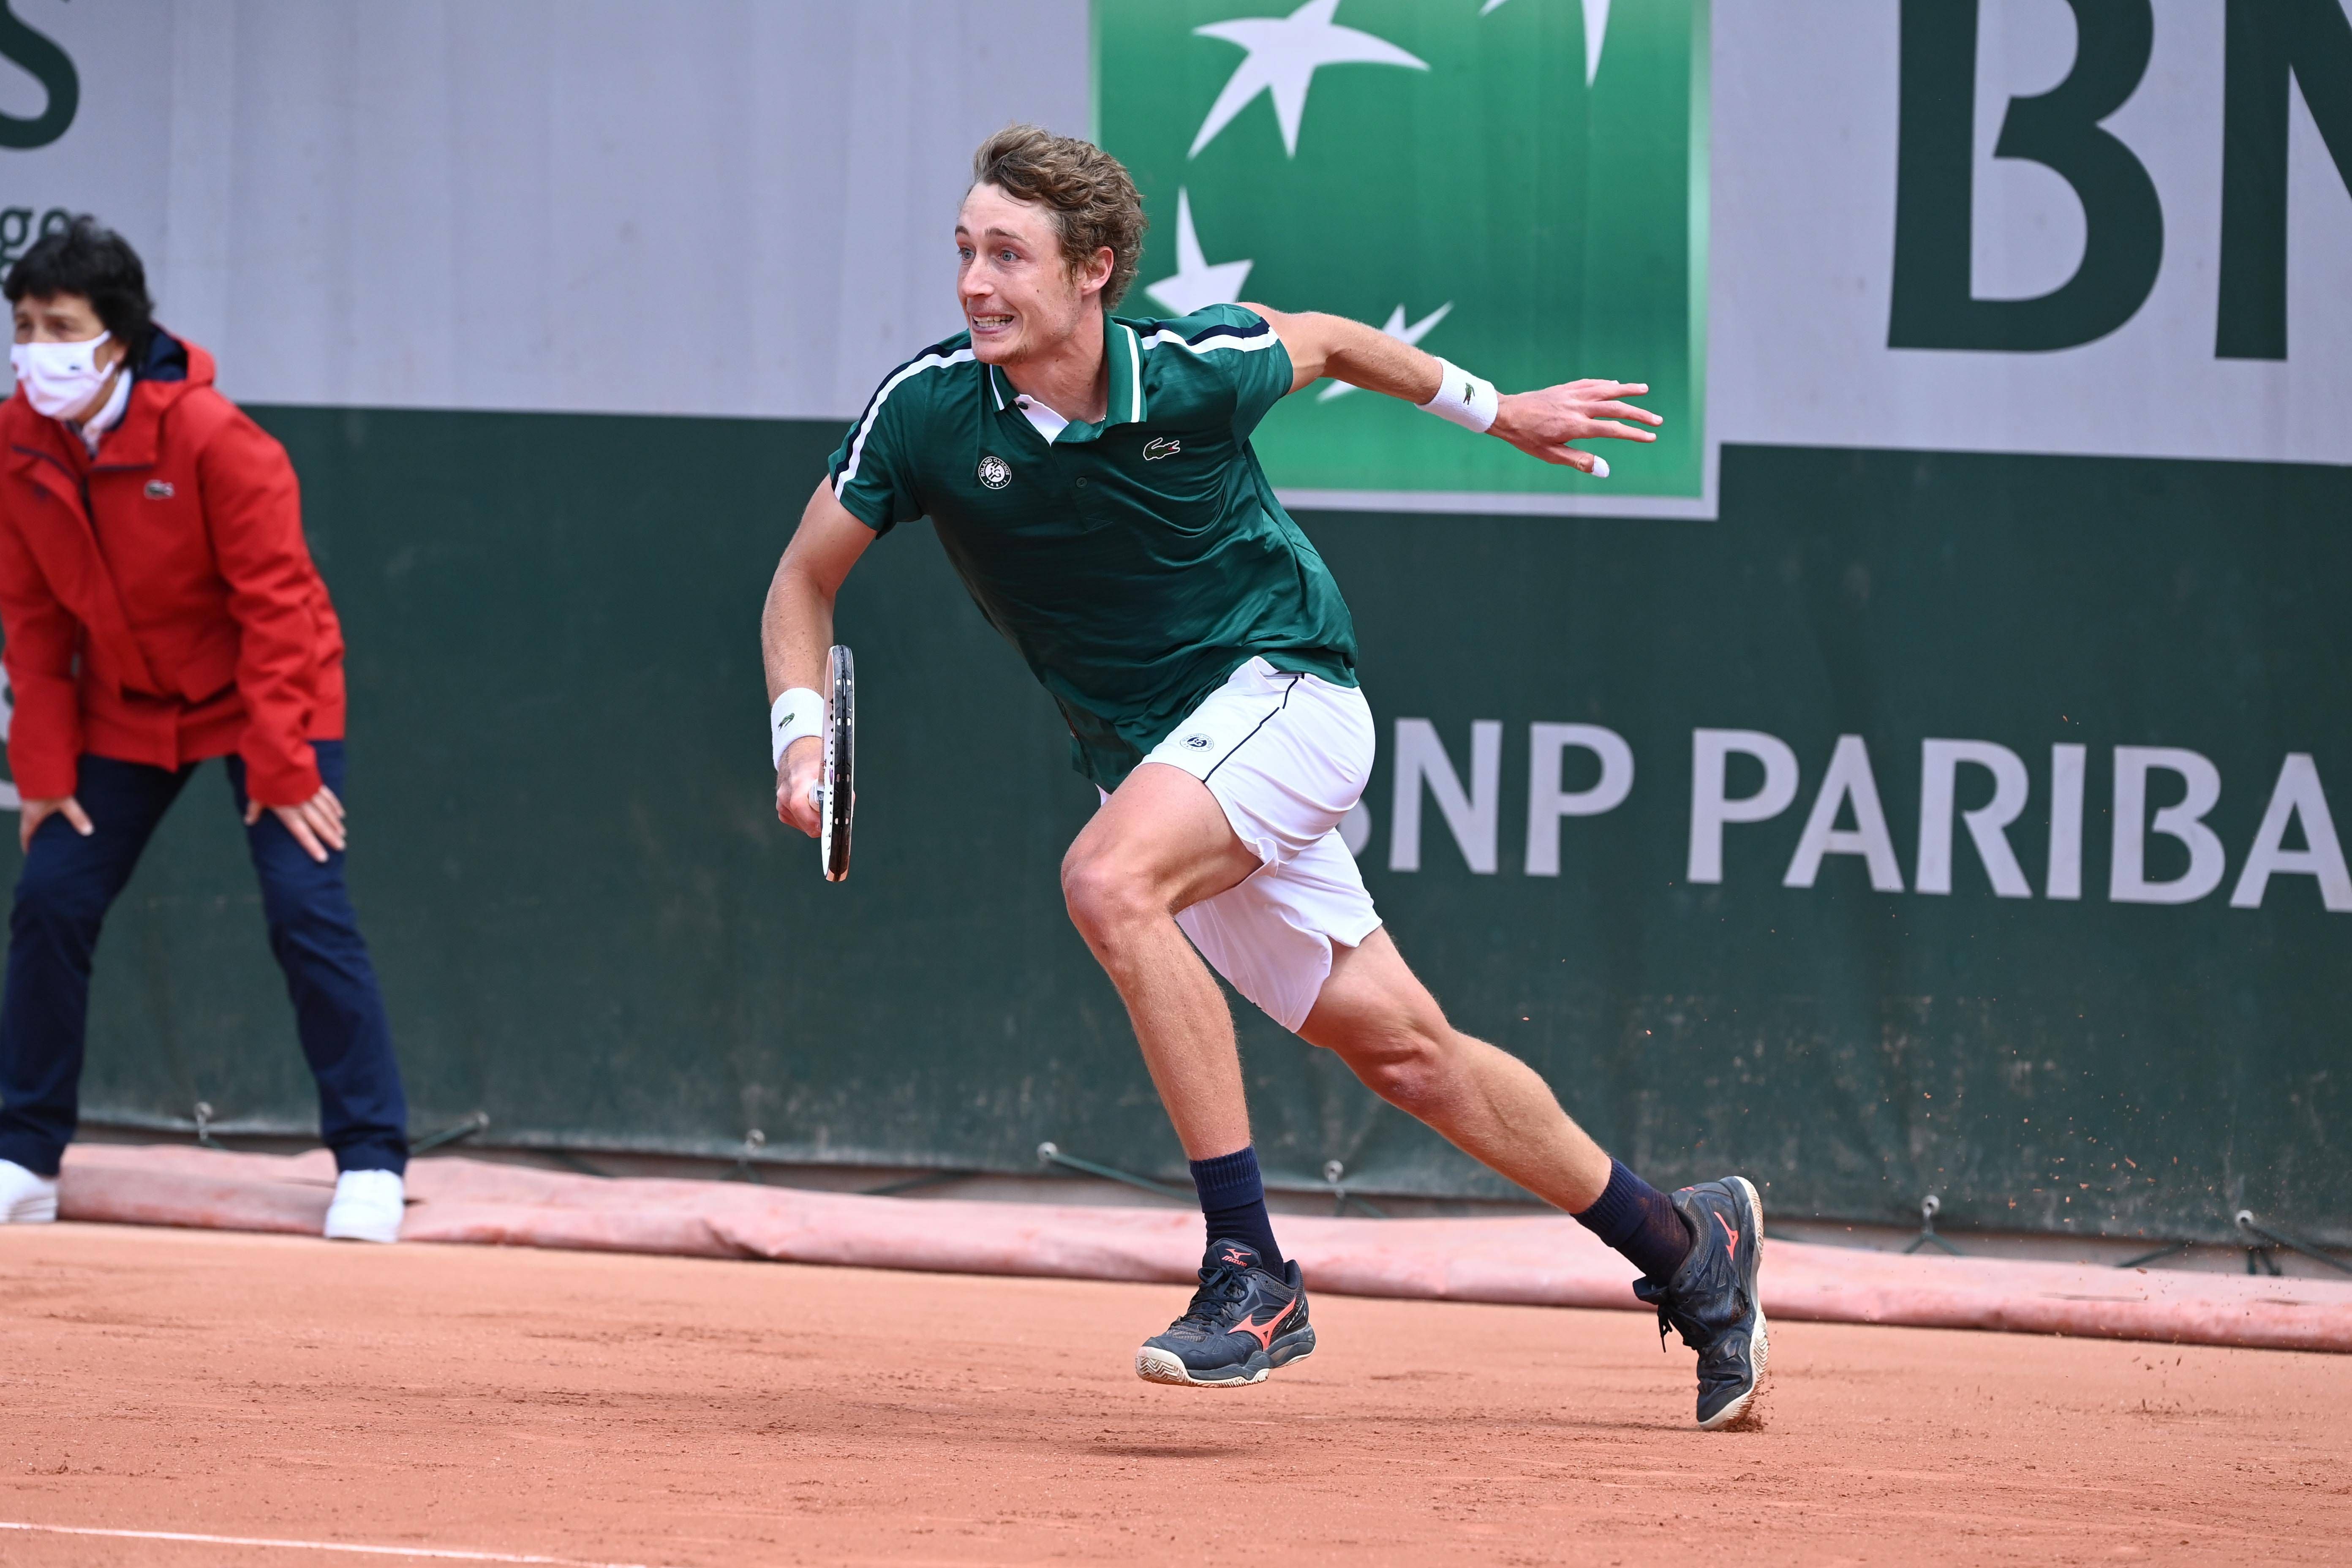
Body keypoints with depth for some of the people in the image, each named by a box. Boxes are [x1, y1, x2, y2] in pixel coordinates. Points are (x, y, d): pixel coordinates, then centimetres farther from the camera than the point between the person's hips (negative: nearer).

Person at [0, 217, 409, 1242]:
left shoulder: (211, 438, -25)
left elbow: (275, 606, -21)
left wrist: (281, 769, -22)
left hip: (261, 697, -5)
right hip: (124, 710, 5)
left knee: (306, 908, -15)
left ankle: (371, 1164, -10)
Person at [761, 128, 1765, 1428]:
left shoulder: (1201, 369, -18)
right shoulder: (926, 411, -14)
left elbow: (1322, 342, 5)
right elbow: (804, 581, -1)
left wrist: (1493, 408, 18)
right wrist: (802, 737, -17)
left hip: (1287, 687, -4)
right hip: (1149, 755, 4)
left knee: (1110, 880, -31)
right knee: (1395, 1041, 6)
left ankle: (1251, 1272, -28)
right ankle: (1685, 1244, 24)